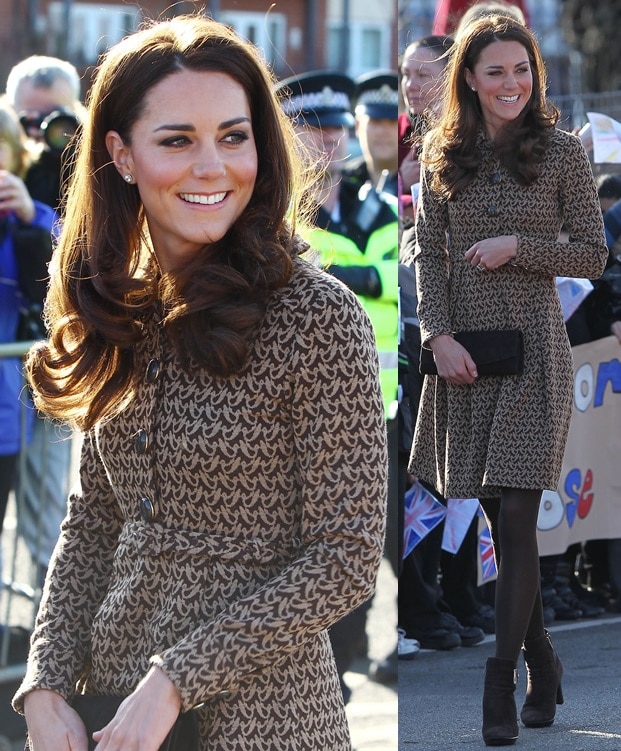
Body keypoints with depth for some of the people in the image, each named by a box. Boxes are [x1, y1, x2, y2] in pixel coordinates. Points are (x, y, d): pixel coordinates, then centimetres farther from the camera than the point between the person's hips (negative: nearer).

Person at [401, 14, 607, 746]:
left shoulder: (562, 151, 0)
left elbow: (593, 254, 1)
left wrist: (517, 246, -13)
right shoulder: (442, 156, 7)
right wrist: (438, 336, -7)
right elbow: (427, 253, 6)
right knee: (498, 519, 6)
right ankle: (542, 665, 20)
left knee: (515, 515, -9)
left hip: (533, 351, -3)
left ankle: (501, 687, -5)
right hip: (465, 354, 3)